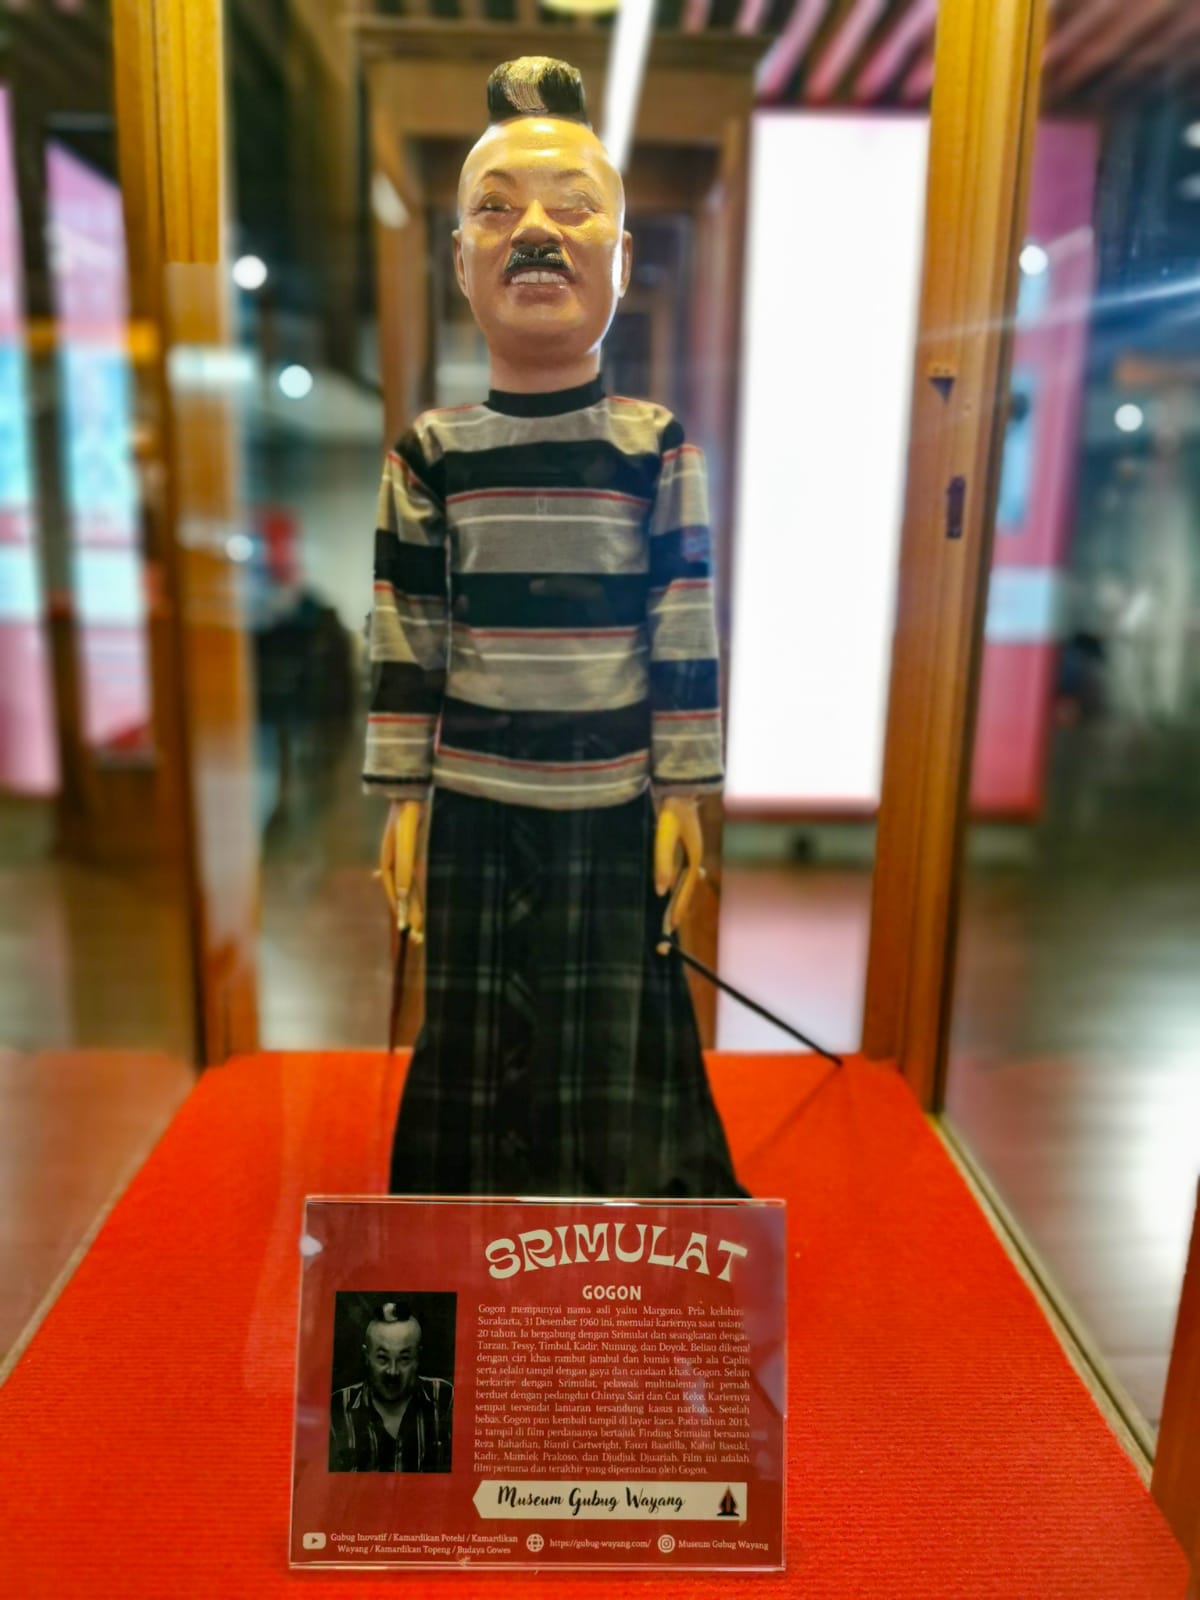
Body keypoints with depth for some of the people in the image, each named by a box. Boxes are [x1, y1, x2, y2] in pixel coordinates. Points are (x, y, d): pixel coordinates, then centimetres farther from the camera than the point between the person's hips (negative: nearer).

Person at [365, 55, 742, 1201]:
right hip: (474, 805, 1)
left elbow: (687, 635, -3)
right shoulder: (428, 456, -1)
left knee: (613, 1043, 12)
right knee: (479, 1044, 14)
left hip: (614, 806, -1)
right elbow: (405, 637, 1)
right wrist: (400, 797, 1)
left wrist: (685, 792, -4)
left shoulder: (660, 449, -3)